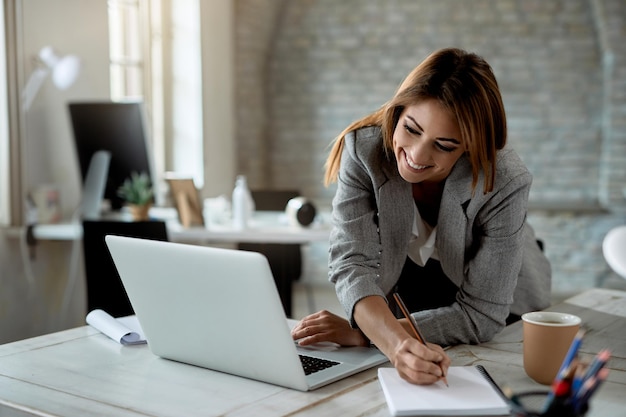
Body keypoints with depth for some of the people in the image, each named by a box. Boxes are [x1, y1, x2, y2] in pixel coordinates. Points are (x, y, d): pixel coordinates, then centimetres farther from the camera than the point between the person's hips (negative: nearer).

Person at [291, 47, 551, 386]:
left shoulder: (505, 183, -30)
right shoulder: (363, 149, -24)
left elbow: (481, 315, -27)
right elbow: (352, 262, -30)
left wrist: (360, 333, -33)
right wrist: (397, 344, -51)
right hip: (399, 303, 0)